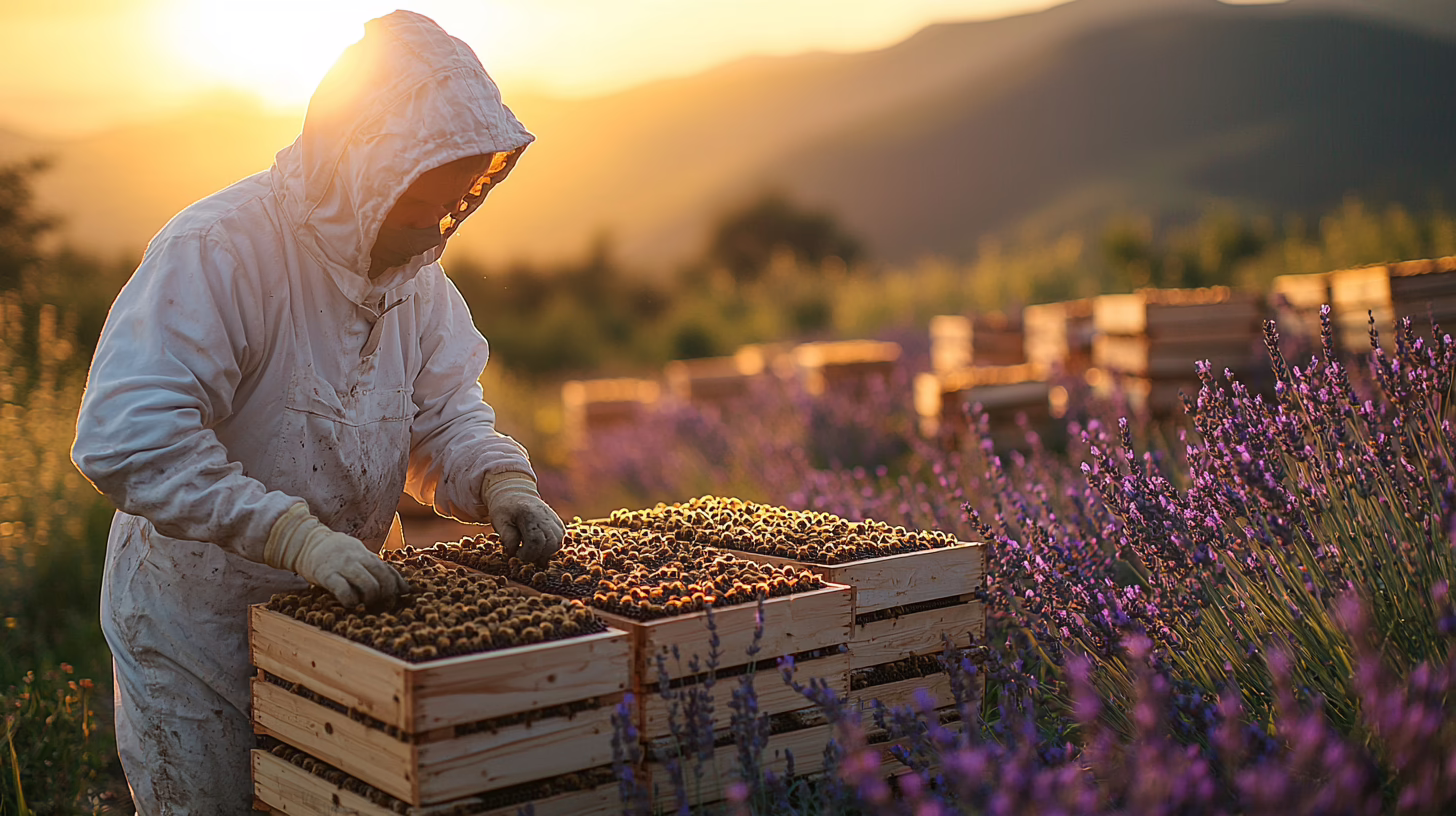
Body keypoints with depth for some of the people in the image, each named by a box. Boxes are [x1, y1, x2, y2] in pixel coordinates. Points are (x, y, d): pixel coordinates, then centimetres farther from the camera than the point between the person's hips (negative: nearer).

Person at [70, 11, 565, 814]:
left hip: (333, 617, 7)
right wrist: (295, 536, -39)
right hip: (197, 629, -7)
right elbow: (126, 438, -35)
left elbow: (445, 417, 5)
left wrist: (500, 481, -17)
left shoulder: (417, 272, 0)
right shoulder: (216, 250, -26)